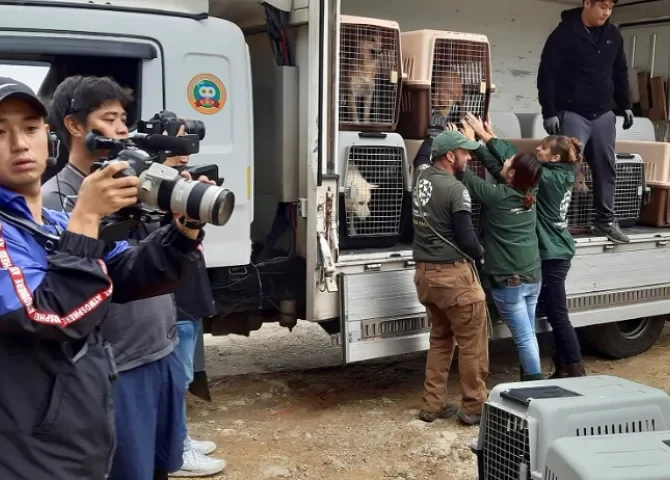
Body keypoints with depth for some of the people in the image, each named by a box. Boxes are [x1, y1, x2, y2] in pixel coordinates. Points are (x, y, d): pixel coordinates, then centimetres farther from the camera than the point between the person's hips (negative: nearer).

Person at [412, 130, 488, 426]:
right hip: (453, 275, -8)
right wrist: (481, 255, 4)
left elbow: (426, 153, 29)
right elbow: (466, 237, -14)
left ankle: (433, 405, 22)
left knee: (439, 340, 19)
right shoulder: (455, 189, -17)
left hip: (425, 272, 8)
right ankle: (473, 407, 13)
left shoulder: (422, 178, 5)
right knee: (472, 343, 5)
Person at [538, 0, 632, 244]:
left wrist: (625, 105, 14)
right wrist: (549, 112, -16)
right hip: (572, 114, -6)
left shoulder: (613, 34, 8)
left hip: (603, 114, 6)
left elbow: (620, 73, 19)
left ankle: (606, 221, 19)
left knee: (606, 168, 9)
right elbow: (547, 75, -12)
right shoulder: (564, 34, -10)